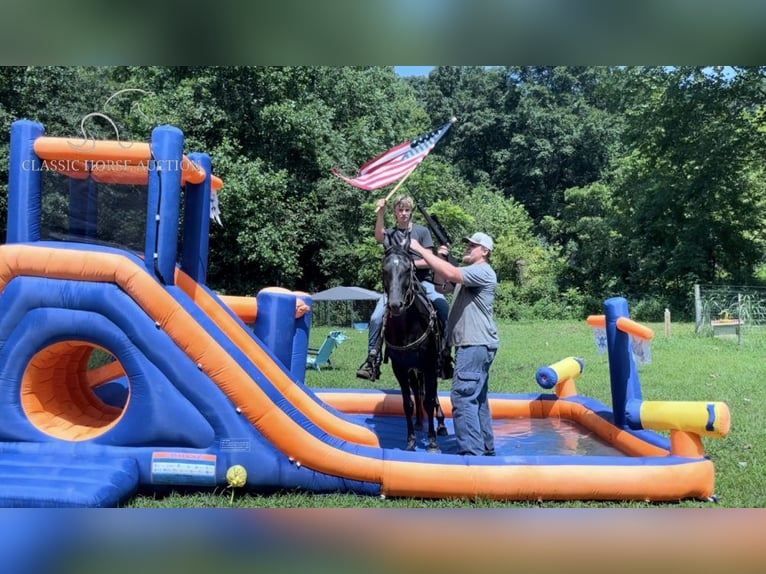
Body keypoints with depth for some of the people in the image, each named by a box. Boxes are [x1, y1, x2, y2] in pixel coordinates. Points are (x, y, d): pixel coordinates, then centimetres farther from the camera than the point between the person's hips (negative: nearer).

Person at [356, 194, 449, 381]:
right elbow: (379, 237, -14)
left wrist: (411, 263, -13)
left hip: (422, 282, -1)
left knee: (445, 310, -23)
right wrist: (380, 214, -26)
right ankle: (373, 360, -5)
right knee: (376, 318, -16)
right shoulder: (391, 233, 11)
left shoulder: (422, 231, 7)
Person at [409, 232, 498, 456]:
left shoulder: (483, 272, -11)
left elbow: (450, 273, -26)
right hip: (474, 345, 11)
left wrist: (421, 249, -21)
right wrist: (440, 259, 7)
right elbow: (442, 286, 21)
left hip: (476, 345, -11)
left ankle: (471, 452, -10)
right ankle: (486, 448, 25)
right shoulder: (468, 274, 21)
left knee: (462, 397, -12)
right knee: (477, 397, 16)